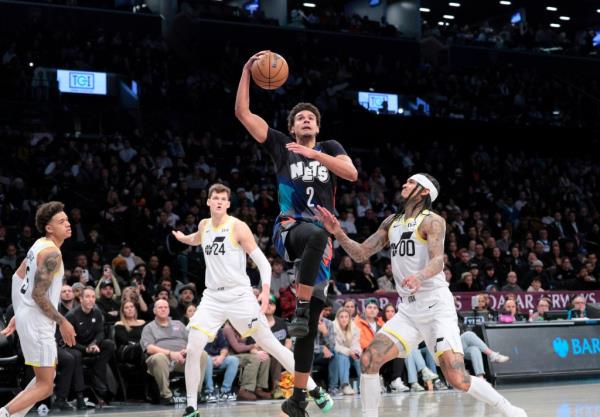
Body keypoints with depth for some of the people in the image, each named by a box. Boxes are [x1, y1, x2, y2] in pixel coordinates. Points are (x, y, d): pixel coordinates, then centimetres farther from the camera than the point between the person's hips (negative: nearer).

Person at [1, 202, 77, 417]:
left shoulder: (39, 246, 11)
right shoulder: (52, 253, -18)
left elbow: (18, 277, 19)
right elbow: (38, 295, -22)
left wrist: (18, 315, 24)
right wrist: (62, 322, -13)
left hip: (26, 316, 10)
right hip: (38, 321, -10)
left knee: (47, 378, 20)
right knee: (45, 386, -7)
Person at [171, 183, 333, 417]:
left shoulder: (238, 227, -9)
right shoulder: (204, 225, 8)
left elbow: (261, 260, -12)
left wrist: (265, 290, -24)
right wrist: (183, 238, 22)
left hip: (239, 295, -4)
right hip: (213, 297, 4)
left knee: (270, 345, -4)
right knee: (192, 350, -8)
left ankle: (314, 390, 4)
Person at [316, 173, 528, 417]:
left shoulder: (432, 221, -8)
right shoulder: (392, 222, 14)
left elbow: (438, 260, -23)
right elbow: (361, 254, 14)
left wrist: (420, 276, -45)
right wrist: (338, 233, -3)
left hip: (436, 306, -6)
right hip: (408, 310, 6)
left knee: (457, 379, -15)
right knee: (369, 359, -12)